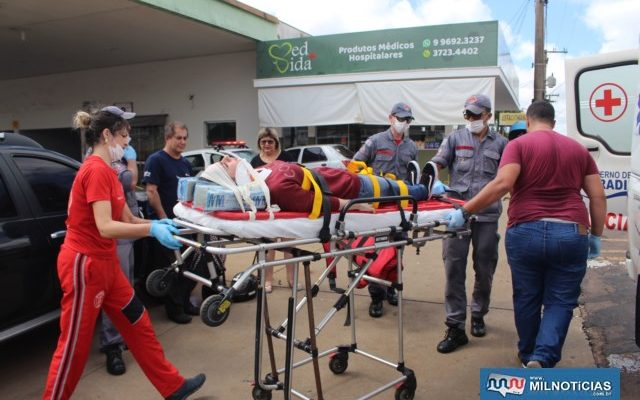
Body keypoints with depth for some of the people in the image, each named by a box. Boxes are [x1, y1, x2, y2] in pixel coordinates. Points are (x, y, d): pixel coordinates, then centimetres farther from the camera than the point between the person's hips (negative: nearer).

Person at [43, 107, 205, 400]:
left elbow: (126, 220, 11)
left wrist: (157, 224, -1)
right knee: (75, 344, 4)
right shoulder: (96, 170, -19)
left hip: (104, 262, 10)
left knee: (138, 325, 14)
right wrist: (152, 229, -31)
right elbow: (106, 227, -28)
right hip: (84, 265, -10)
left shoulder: (105, 170, 11)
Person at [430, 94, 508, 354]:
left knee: (485, 270, 11)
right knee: (454, 269, -3)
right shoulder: (455, 138, 8)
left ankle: (478, 316, 33)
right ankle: (455, 327, 4)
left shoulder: (500, 143, 11)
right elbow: (436, 165, -1)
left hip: (487, 215, 1)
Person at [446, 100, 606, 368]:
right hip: (571, 234, 2)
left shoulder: (519, 145, 1)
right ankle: (543, 358, -8)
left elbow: (502, 184, -15)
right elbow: (598, 197, 10)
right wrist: (596, 236, 18)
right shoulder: (578, 149, 13)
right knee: (560, 302, 10)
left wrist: (464, 211, -13)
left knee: (527, 298, 15)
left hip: (525, 232, -1)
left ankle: (528, 356, 31)